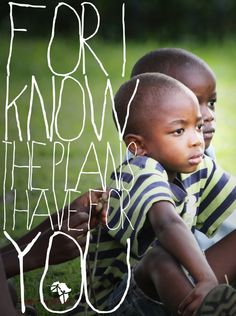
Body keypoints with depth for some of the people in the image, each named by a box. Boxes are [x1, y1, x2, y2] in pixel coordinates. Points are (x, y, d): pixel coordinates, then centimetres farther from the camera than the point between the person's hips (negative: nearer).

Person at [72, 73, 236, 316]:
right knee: (160, 256, -36)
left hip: (177, 284, 8)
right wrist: (207, 278, -56)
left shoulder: (198, 169, 2)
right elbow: (167, 224, -42)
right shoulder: (140, 174, -23)